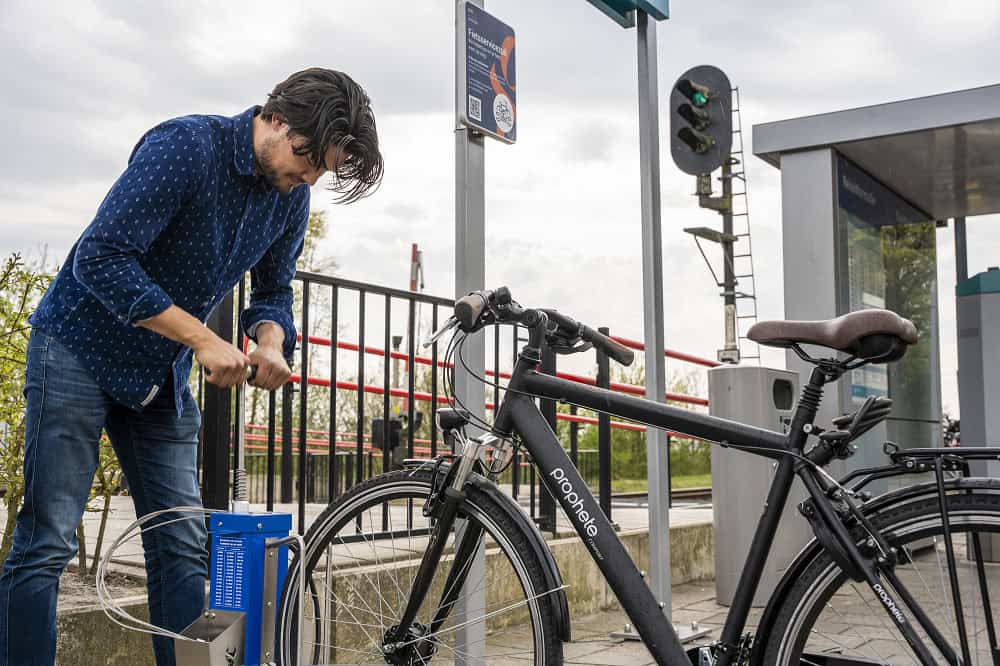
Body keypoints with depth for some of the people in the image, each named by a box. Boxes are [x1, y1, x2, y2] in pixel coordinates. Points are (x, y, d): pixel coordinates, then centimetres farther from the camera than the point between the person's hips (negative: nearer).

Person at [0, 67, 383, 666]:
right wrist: (202, 338, -28)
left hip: (164, 375, 6)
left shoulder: (292, 197, -1)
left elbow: (273, 288, 11)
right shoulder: (186, 145, -22)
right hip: (80, 348, -6)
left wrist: (271, 340, -13)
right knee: (49, 544, -8)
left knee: (183, 548, 4)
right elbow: (100, 258, -26)